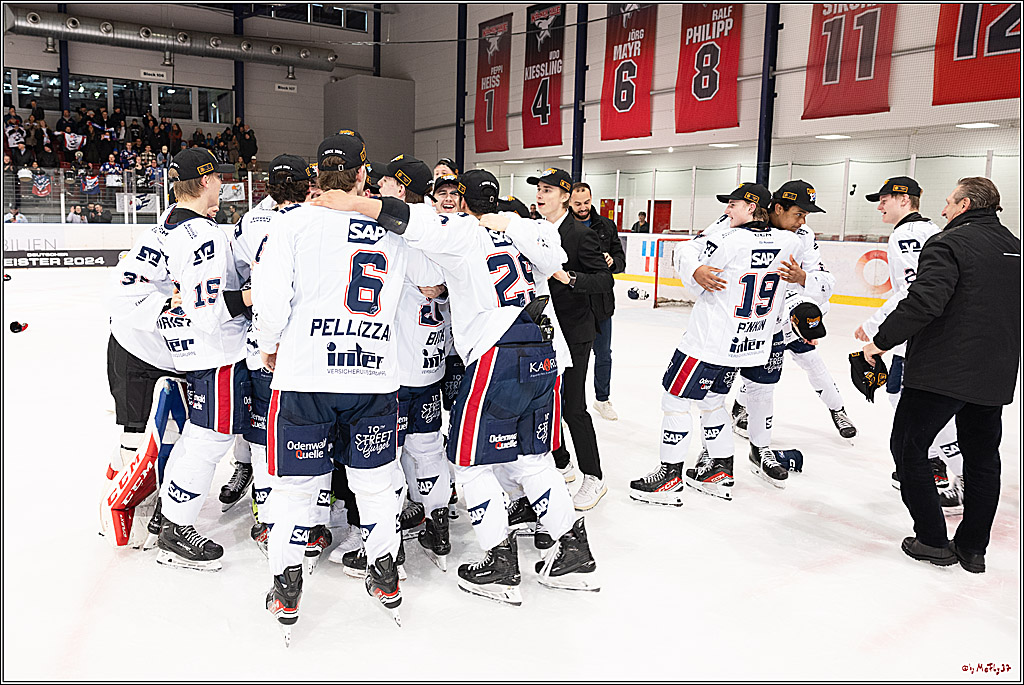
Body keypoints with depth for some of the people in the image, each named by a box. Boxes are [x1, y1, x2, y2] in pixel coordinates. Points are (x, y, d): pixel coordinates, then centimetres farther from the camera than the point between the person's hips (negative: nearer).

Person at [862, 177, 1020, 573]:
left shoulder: (949, 243, -12)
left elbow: (925, 301, -24)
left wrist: (882, 340, -15)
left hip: (941, 373, -7)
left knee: (909, 448, 6)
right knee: (982, 458, 16)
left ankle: (933, 541, 9)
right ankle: (973, 548, 24)